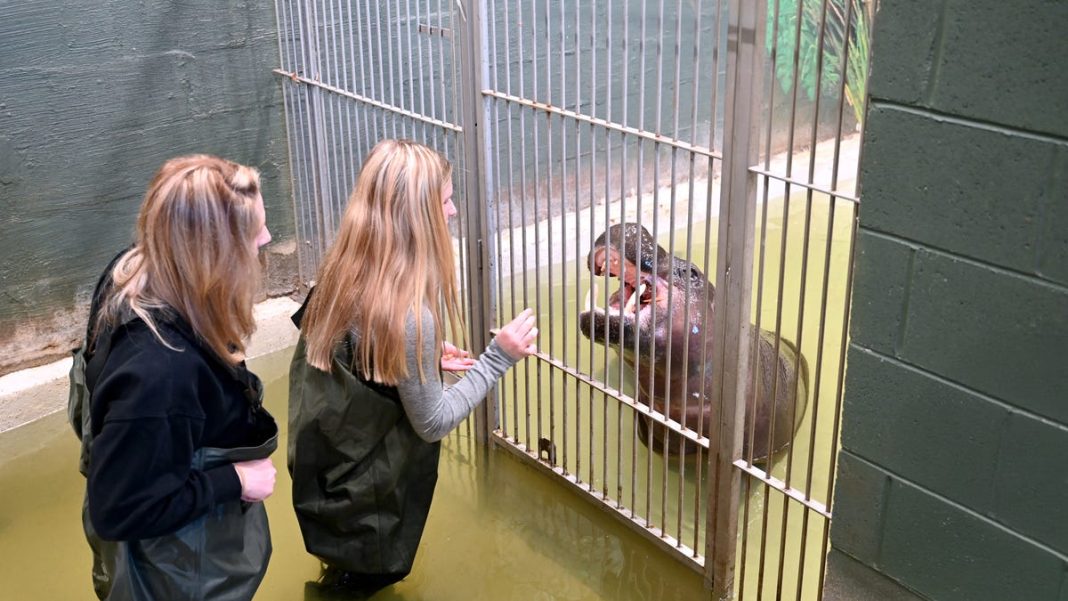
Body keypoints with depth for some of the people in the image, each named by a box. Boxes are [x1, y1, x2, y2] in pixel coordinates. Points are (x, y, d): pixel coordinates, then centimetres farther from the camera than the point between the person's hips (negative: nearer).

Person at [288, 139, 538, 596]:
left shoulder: (344, 271, -10)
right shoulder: (407, 315, -35)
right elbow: (433, 422, -22)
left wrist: (425, 356, 3)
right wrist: (498, 358, -18)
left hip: (324, 461, 7)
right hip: (361, 485, -7)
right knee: (374, 572, 23)